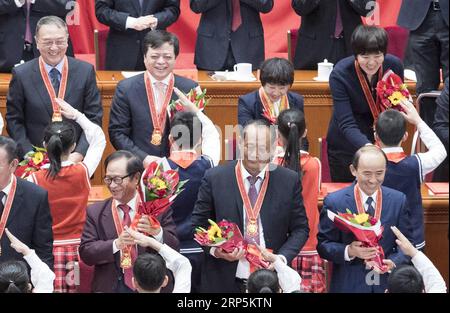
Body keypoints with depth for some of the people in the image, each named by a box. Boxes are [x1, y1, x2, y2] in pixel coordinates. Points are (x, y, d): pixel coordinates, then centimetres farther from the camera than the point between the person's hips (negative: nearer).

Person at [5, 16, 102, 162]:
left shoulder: (85, 71, 5)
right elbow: (14, 121, 5)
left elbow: (94, 118, 5)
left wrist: (79, 153, -7)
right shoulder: (21, 74, 3)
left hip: (75, 159, 1)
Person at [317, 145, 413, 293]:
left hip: (388, 284, 2)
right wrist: (348, 251, -23)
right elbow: (323, 245, -6)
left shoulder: (399, 200, -2)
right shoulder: (334, 202, -8)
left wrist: (394, 262, -18)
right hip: (348, 285, -2)